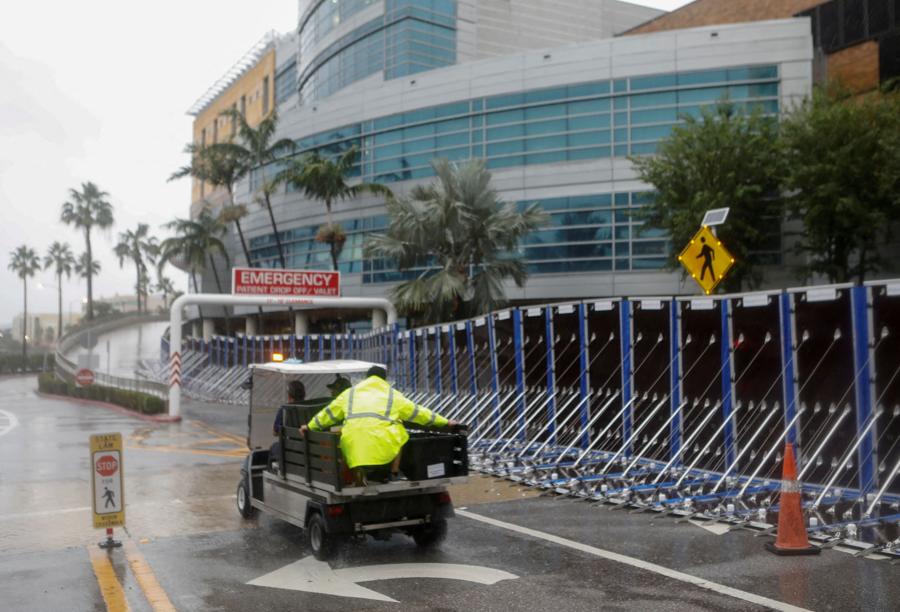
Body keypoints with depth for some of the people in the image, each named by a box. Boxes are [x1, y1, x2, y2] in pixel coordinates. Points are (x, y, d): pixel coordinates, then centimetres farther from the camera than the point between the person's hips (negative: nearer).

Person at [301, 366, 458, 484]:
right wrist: (445, 423, 27)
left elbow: (329, 413, 29)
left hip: (353, 442, 1)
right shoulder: (392, 394, 19)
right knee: (398, 436, 27)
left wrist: (310, 426, 42)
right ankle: (394, 475, 24)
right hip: (381, 442, -1)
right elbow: (417, 412, 21)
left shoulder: (351, 392, 25)